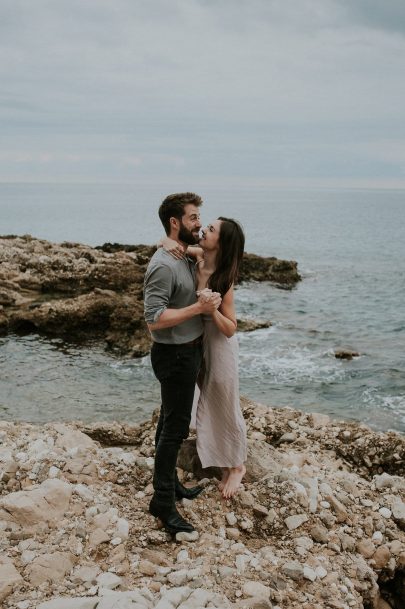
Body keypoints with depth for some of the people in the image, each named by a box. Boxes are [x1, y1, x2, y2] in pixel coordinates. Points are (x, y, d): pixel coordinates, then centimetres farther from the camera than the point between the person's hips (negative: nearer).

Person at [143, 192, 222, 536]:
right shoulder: (164, 265, -23)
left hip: (189, 351, 10)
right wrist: (199, 307, -27)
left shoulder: (187, 258, 8)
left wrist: (209, 302, 8)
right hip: (175, 355, -10)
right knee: (175, 427, -3)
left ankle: (169, 483, 32)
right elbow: (155, 319, -27)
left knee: (171, 422, 18)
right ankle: (163, 501, 8)